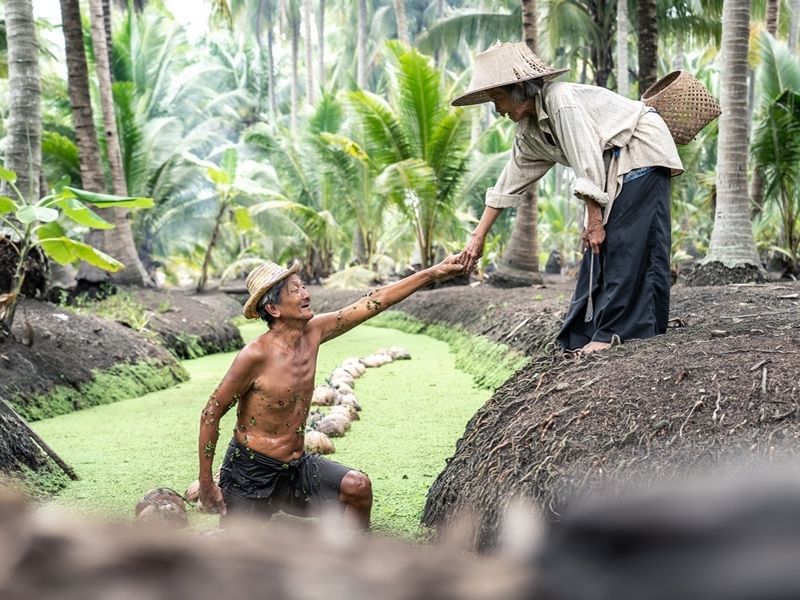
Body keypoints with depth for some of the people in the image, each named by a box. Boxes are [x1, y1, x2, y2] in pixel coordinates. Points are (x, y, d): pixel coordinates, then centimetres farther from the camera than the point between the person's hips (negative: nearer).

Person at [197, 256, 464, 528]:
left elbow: (374, 302, -1)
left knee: (358, 486, -12)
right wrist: (206, 484, -14)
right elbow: (211, 413, -15)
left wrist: (434, 273, -2)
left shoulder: (312, 332, -3)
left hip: (296, 466, 6)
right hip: (251, 472, -6)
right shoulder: (256, 355, -22)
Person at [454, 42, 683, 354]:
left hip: (642, 151, -9)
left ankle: (613, 332, -15)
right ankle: (588, 333, 5)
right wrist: (478, 237, 11)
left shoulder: (561, 100, -23)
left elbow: (588, 162, -25)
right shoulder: (529, 131, 6)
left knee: (627, 243, -14)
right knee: (600, 246, 4)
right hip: (616, 164, 9)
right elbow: (509, 182, 11)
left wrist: (594, 221, -21)